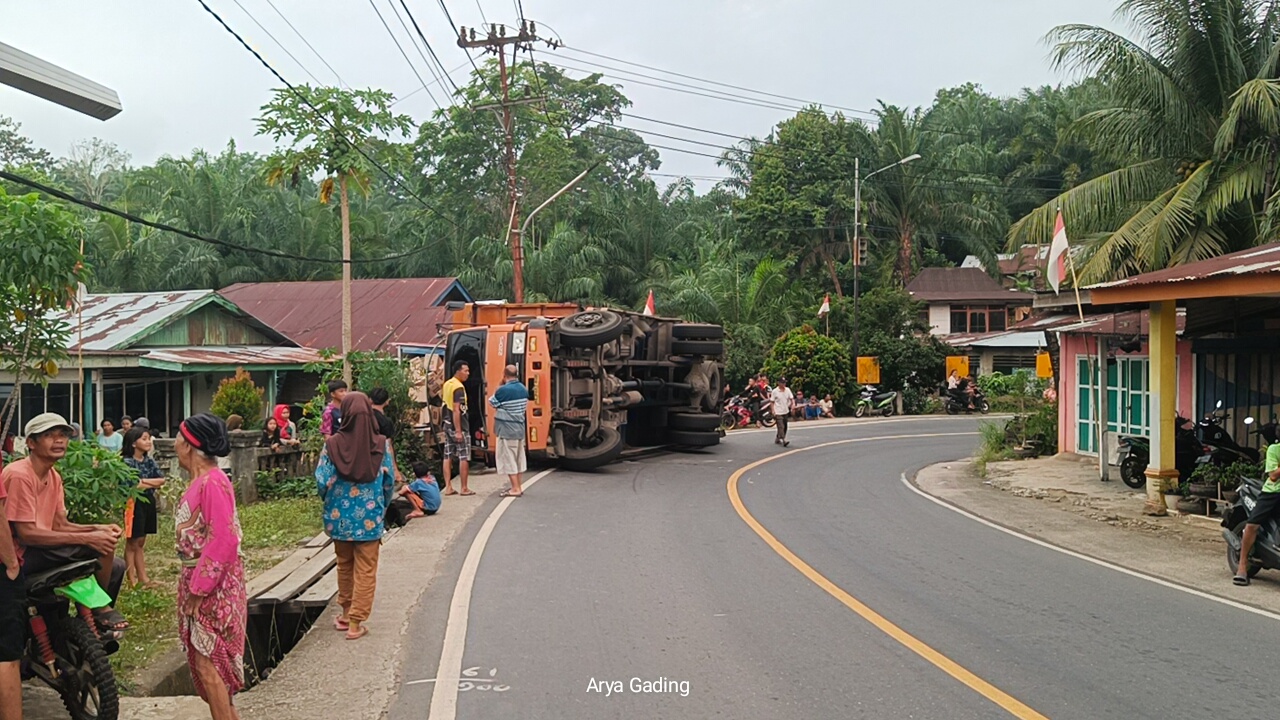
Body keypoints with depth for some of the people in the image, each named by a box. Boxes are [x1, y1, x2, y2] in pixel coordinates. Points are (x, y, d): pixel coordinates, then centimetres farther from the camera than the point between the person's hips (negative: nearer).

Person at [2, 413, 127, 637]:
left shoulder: (54, 477, 11)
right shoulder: (19, 475, -19)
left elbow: (60, 525, 6)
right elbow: (26, 533, -24)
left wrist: (98, 529, -13)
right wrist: (88, 538, -26)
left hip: (42, 550, 9)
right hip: (22, 557, -9)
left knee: (115, 566, 7)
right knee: (102, 545, -21)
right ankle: (101, 606, 0)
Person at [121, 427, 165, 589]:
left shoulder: (149, 460, 8)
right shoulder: (127, 462, -11)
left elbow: (162, 480, 0)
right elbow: (133, 486, -19)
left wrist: (143, 481, -13)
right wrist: (152, 484, -6)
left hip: (148, 502, 7)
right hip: (135, 503, -7)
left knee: (141, 543, 13)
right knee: (132, 543, 1)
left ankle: (142, 577, 16)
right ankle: (131, 579, 7)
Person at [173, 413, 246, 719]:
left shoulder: (213, 482, -20)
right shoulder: (202, 480, 10)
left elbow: (223, 541, -25)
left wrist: (198, 588, -20)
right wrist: (193, 584, 15)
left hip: (212, 584, -10)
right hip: (199, 578, 10)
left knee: (208, 663, -3)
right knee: (213, 660, 16)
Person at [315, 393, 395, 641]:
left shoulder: (333, 444, -10)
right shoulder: (381, 444, -9)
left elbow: (322, 481, -9)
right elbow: (389, 481, -4)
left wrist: (329, 503, 12)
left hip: (341, 516, 2)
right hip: (370, 518, -1)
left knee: (344, 566, 20)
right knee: (365, 571, 6)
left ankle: (346, 614, 30)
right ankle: (355, 623, 6)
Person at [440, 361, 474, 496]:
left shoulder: (447, 384, 10)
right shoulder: (459, 387, -18)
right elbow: (456, 410, -23)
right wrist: (458, 431, -24)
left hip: (447, 424, 9)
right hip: (459, 425, -9)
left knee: (448, 457, 8)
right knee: (464, 457, -1)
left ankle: (448, 487, 10)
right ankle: (464, 489, 2)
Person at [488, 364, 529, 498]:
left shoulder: (503, 390, -18)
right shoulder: (524, 389, 6)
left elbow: (492, 402, -2)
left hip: (507, 429, -8)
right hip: (520, 428, 8)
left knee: (508, 458, -3)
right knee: (518, 458, 14)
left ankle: (515, 489, -4)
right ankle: (517, 487, 21)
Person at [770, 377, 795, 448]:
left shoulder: (787, 390, 4)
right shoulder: (775, 391, -8)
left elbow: (791, 398, 1)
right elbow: (772, 402, -4)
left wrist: (793, 404, -20)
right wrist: (773, 411, -12)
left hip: (786, 411, 6)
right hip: (778, 412, -6)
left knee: (784, 427, 13)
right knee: (781, 427, -15)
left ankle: (777, 439, 27)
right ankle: (784, 440, -22)